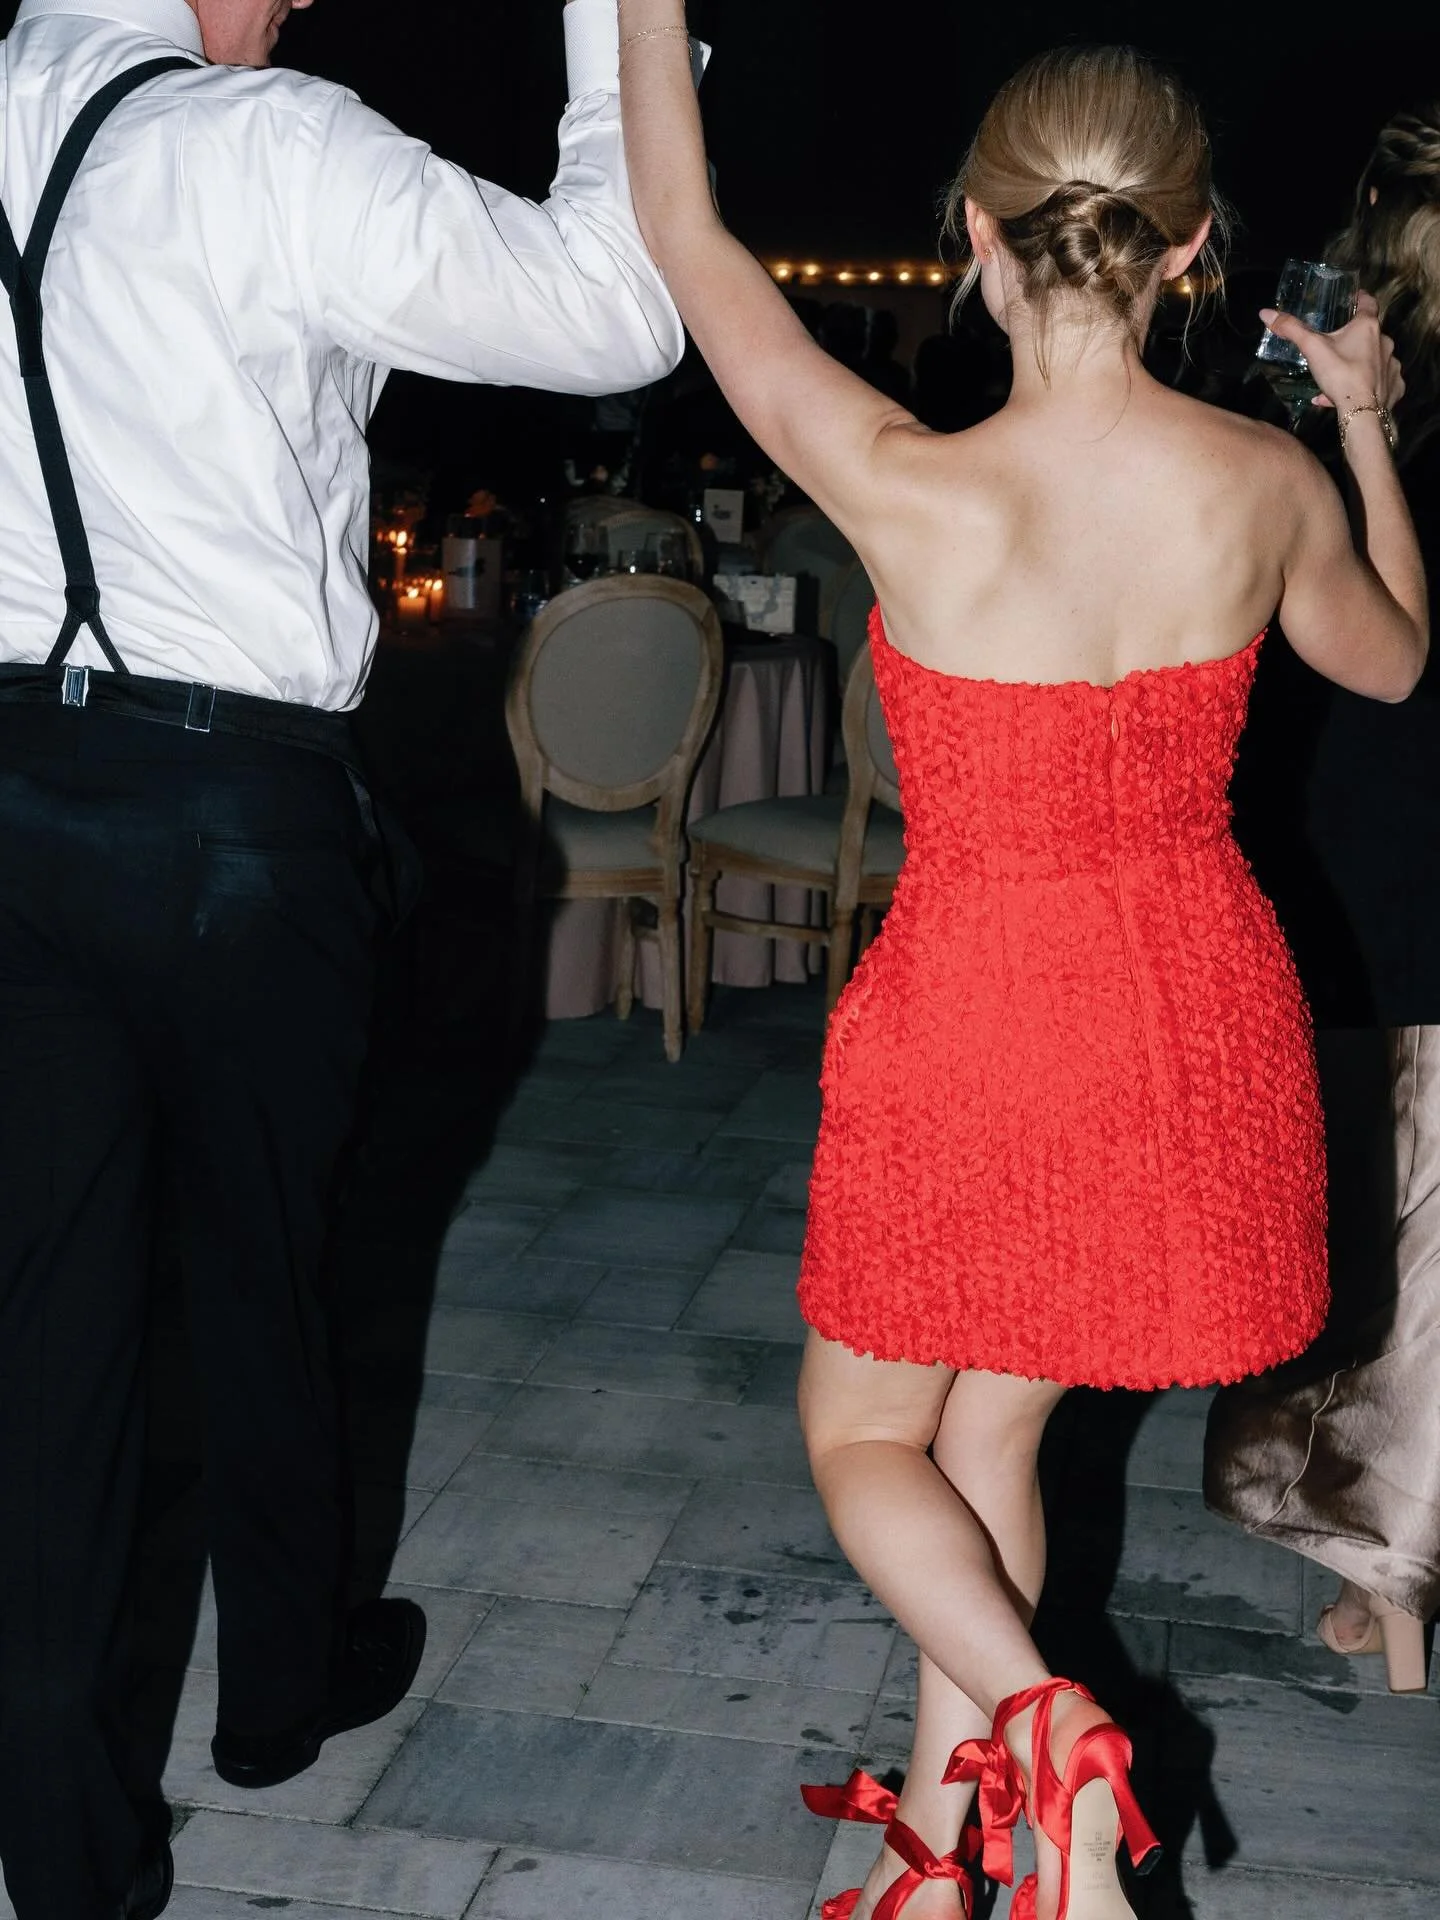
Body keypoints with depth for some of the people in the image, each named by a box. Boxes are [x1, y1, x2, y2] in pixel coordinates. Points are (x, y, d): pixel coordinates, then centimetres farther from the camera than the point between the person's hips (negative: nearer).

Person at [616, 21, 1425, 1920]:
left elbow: (689, 241, -6)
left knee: (863, 1432, 18)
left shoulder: (910, 493, -21)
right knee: (991, 1427, 20)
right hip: (1199, 1007, 5)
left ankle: (1041, 1719, -6)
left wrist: (650, 18, 4)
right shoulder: (1270, 485, -10)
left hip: (972, 1014, -4)